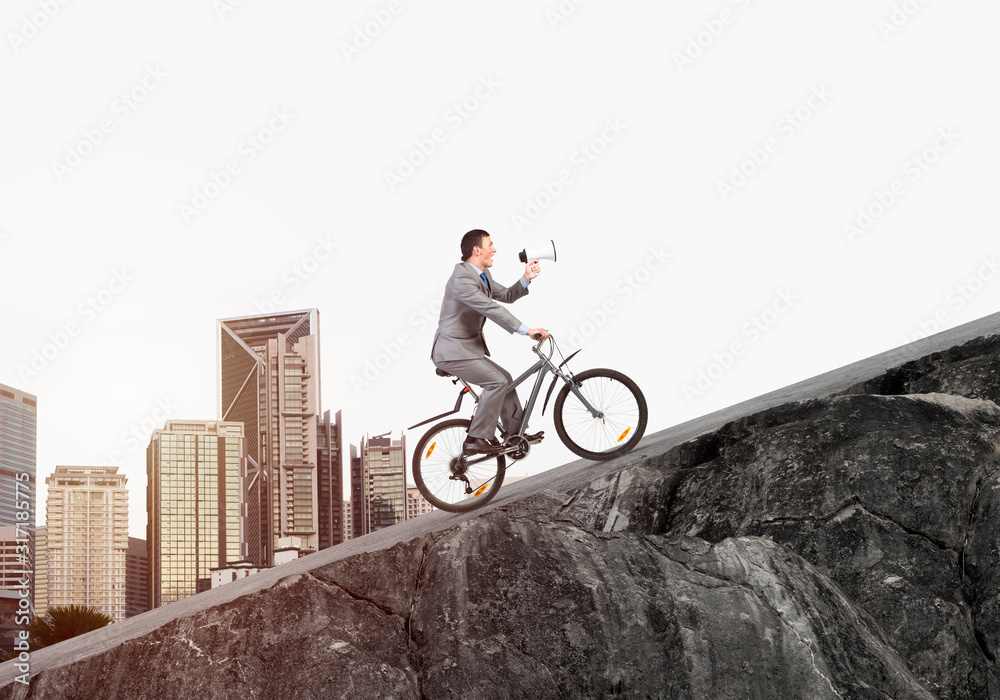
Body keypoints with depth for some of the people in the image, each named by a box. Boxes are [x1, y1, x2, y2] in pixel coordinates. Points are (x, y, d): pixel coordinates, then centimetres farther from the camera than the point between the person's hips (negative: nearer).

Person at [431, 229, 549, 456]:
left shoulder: (482, 275, 11)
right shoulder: (462, 279, -22)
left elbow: (506, 296, 16)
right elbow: (491, 309, -29)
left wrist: (526, 279, -2)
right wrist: (526, 331, -32)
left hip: (469, 347, 10)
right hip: (453, 350, -10)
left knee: (505, 379, 12)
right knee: (497, 381, -18)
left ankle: (516, 433, 22)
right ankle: (476, 440, -14)